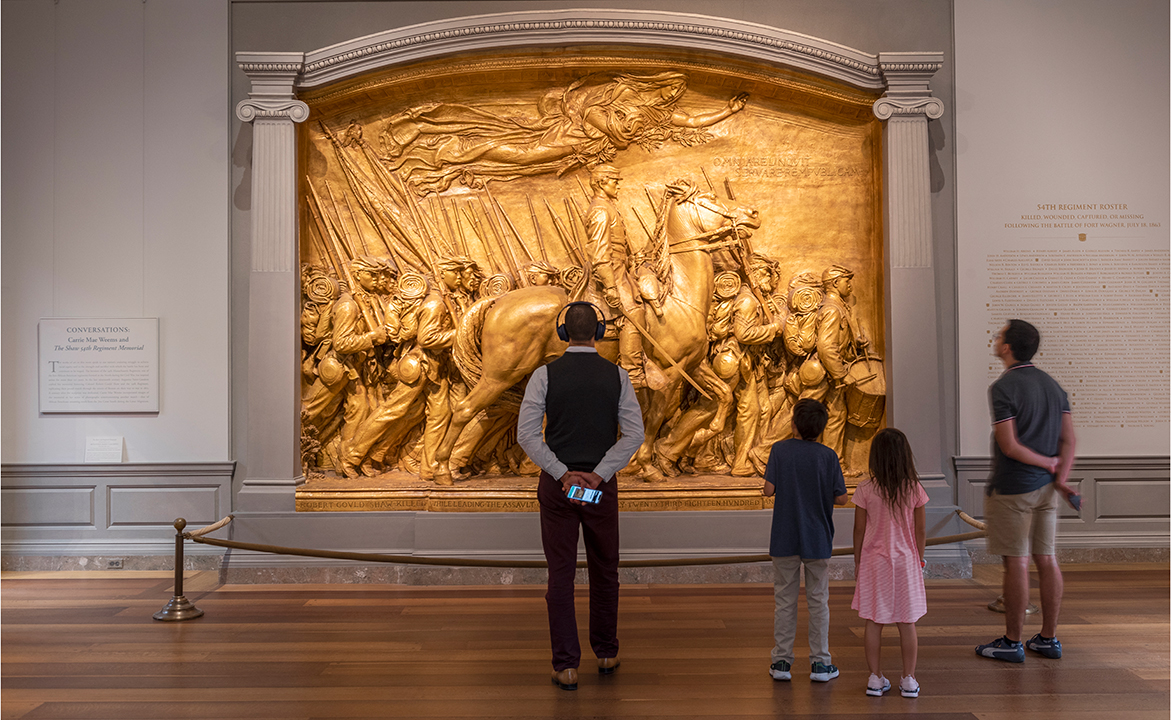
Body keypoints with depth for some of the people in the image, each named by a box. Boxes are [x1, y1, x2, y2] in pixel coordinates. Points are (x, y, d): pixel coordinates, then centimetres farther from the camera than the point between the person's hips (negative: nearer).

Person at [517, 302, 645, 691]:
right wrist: (597, 476, -11)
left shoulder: (545, 375, -5)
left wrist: (563, 475, -12)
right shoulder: (617, 376, -1)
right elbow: (633, 433, -8)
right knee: (604, 571, 16)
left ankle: (566, 666, 4)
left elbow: (527, 432, -12)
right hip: (602, 484, 1)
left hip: (556, 484, -1)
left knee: (561, 574, 4)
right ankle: (606, 654, 29)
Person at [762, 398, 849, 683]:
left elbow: (769, 489, -11)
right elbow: (841, 497, -5)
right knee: (818, 601, 9)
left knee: (785, 600, 9)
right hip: (817, 539, 0)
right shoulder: (828, 456, -6)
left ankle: (782, 661, 12)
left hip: (785, 539, 0)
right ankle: (820, 663, 13)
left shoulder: (780, 450, -6)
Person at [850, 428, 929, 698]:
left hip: (873, 561, -1)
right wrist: (920, 559, 12)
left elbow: (859, 530, -4)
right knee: (907, 623, 10)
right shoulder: (914, 489, -7)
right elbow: (921, 529, -2)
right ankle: (909, 680, 16)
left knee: (873, 623, 7)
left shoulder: (865, 490, -10)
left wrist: (857, 563, 7)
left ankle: (876, 678, 13)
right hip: (905, 561, 1)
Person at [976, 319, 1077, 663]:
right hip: (1044, 487, 8)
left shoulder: (1003, 388, -15)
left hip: (1012, 489, -8)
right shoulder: (1052, 384, 10)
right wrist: (1061, 477, -3)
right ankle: (1048, 639, 19)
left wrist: (1049, 464, -6)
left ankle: (1012, 642, 7)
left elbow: (1009, 446, -19)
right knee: (1046, 559, 11)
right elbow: (1069, 439, 6)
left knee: (1015, 563, -2)